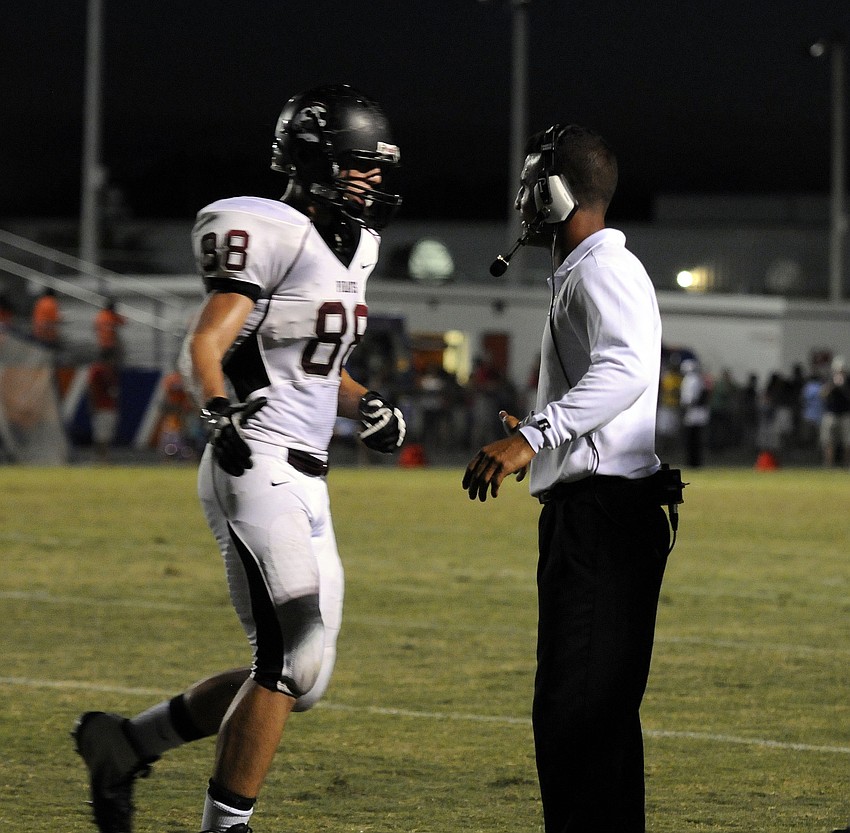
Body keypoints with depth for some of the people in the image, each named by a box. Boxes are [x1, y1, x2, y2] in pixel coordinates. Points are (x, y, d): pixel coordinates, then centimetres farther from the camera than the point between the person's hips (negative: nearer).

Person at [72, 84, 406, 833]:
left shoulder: (348, 249, 16)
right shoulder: (273, 237, -12)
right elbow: (205, 346, -21)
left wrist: (366, 405, 9)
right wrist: (220, 409, -39)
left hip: (305, 484, 9)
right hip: (256, 470, -9)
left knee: (299, 678, 9)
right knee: (290, 662, -14)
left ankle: (124, 743, 22)